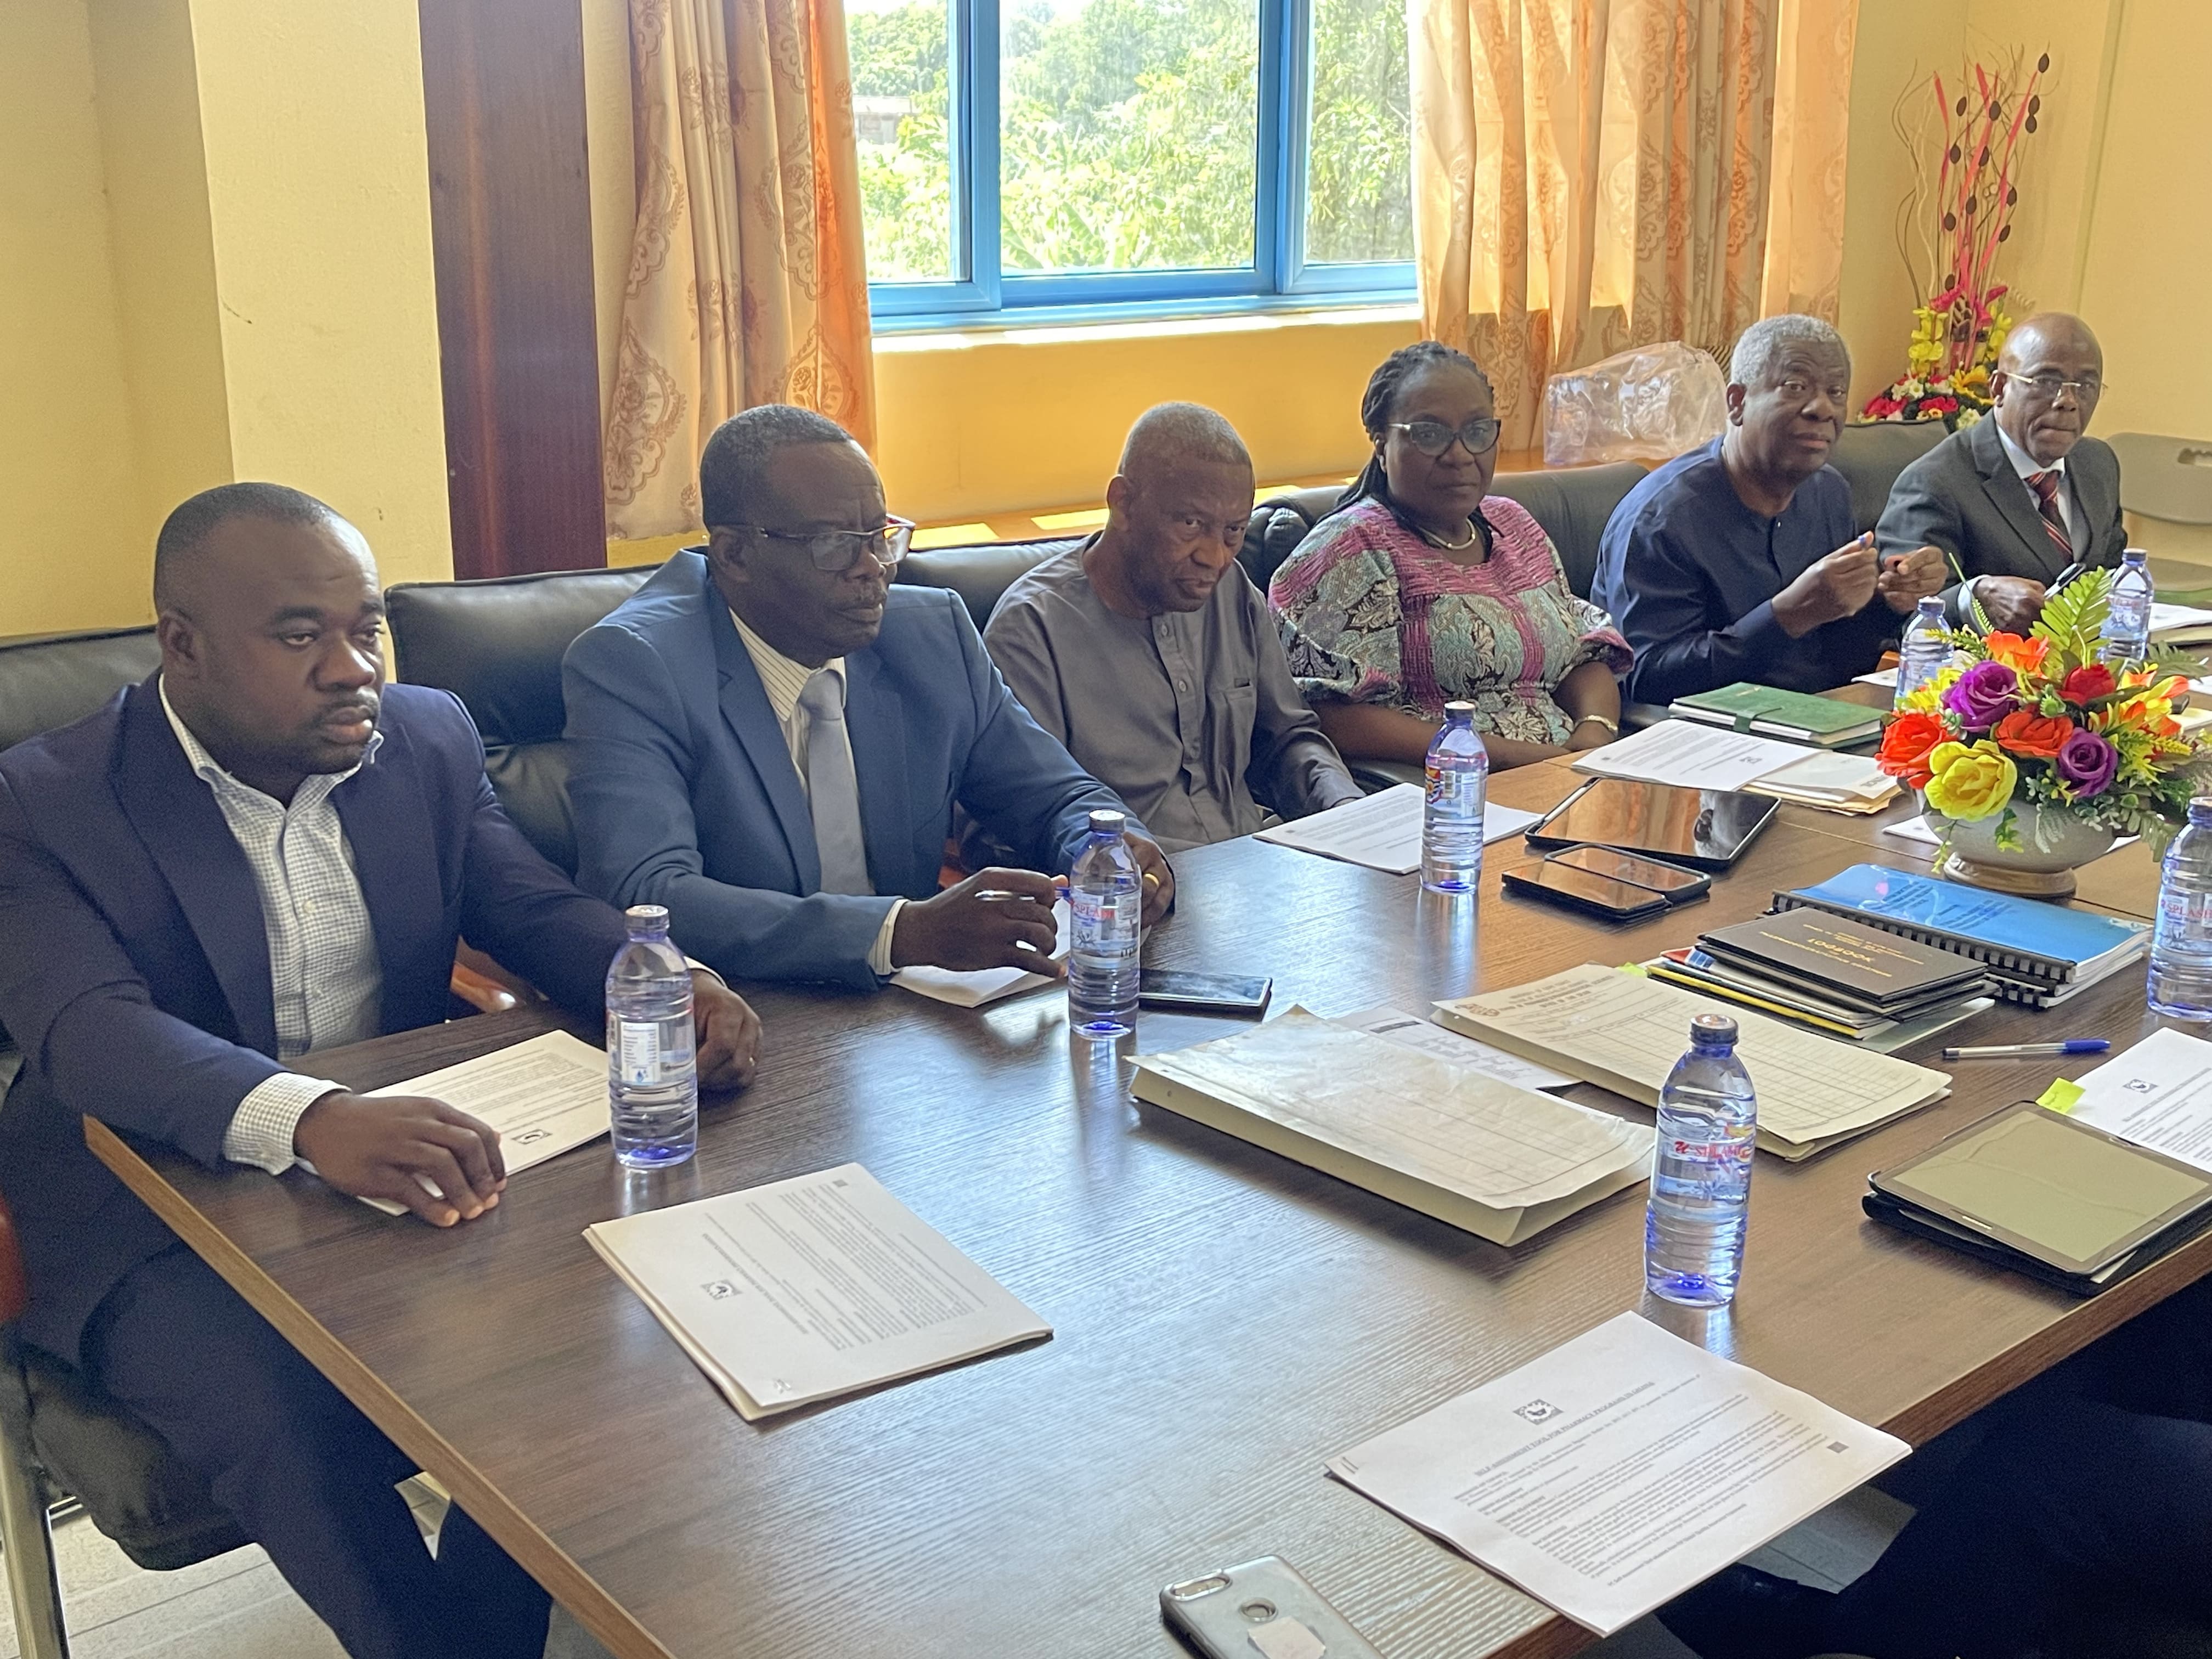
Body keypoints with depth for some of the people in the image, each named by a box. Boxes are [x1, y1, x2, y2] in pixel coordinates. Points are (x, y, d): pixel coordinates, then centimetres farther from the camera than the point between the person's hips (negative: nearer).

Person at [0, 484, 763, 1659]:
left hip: (411, 1171, 4)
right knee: (298, 1427, -30)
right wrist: (310, 1119, -47)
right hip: (165, 1227, -4)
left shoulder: (428, 740, 4)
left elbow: (538, 908, 2)